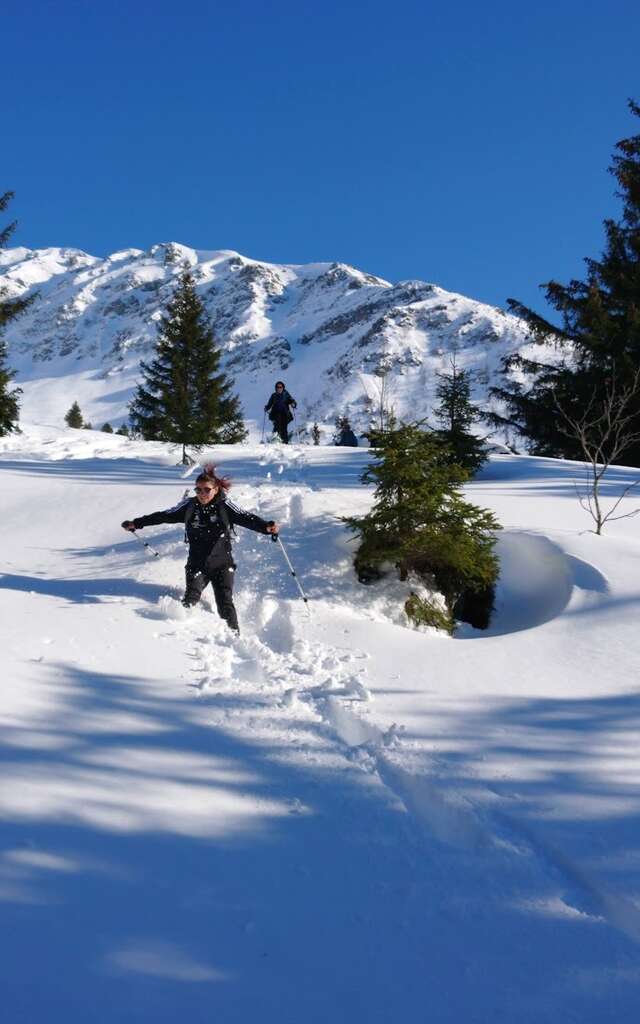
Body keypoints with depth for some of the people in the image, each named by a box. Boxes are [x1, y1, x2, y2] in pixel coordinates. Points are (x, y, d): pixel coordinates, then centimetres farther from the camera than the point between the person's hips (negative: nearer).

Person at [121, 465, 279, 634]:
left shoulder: (224, 506, -6)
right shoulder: (189, 506, 2)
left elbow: (246, 518, -18)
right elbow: (164, 516, 9)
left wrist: (266, 526, -36)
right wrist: (136, 523, 10)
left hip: (222, 564, -2)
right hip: (196, 564, 2)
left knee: (225, 603, -9)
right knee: (190, 598, -16)